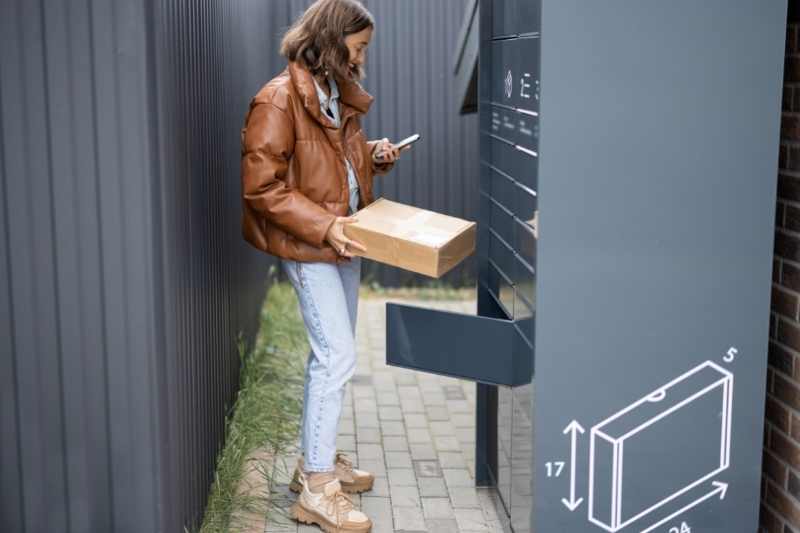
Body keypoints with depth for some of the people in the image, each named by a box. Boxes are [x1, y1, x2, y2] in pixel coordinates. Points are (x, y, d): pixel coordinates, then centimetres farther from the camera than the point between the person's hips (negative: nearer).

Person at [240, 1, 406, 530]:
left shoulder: (340, 93, 9)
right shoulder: (279, 99, -18)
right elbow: (261, 186, -20)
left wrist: (375, 155, 2)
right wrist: (323, 225, -26)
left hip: (344, 239, 9)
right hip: (306, 244, -9)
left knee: (332, 354, 15)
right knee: (338, 357, -10)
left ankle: (319, 458, 29)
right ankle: (316, 488, -1)